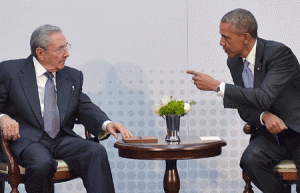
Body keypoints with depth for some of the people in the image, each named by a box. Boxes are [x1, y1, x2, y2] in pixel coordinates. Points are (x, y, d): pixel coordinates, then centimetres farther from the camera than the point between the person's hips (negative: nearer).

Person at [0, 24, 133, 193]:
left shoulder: (74, 77, 17)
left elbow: (86, 109, 11)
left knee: (97, 151, -25)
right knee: (42, 163, -36)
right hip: (28, 139, -4)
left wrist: (106, 124, -11)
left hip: (63, 140, 4)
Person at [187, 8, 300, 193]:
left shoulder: (279, 53, -16)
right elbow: (244, 108, 9)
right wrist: (264, 116, -15)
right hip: (270, 134, 6)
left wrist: (217, 86, -25)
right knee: (250, 159, -26)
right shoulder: (234, 62, 6)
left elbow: (264, 98, -27)